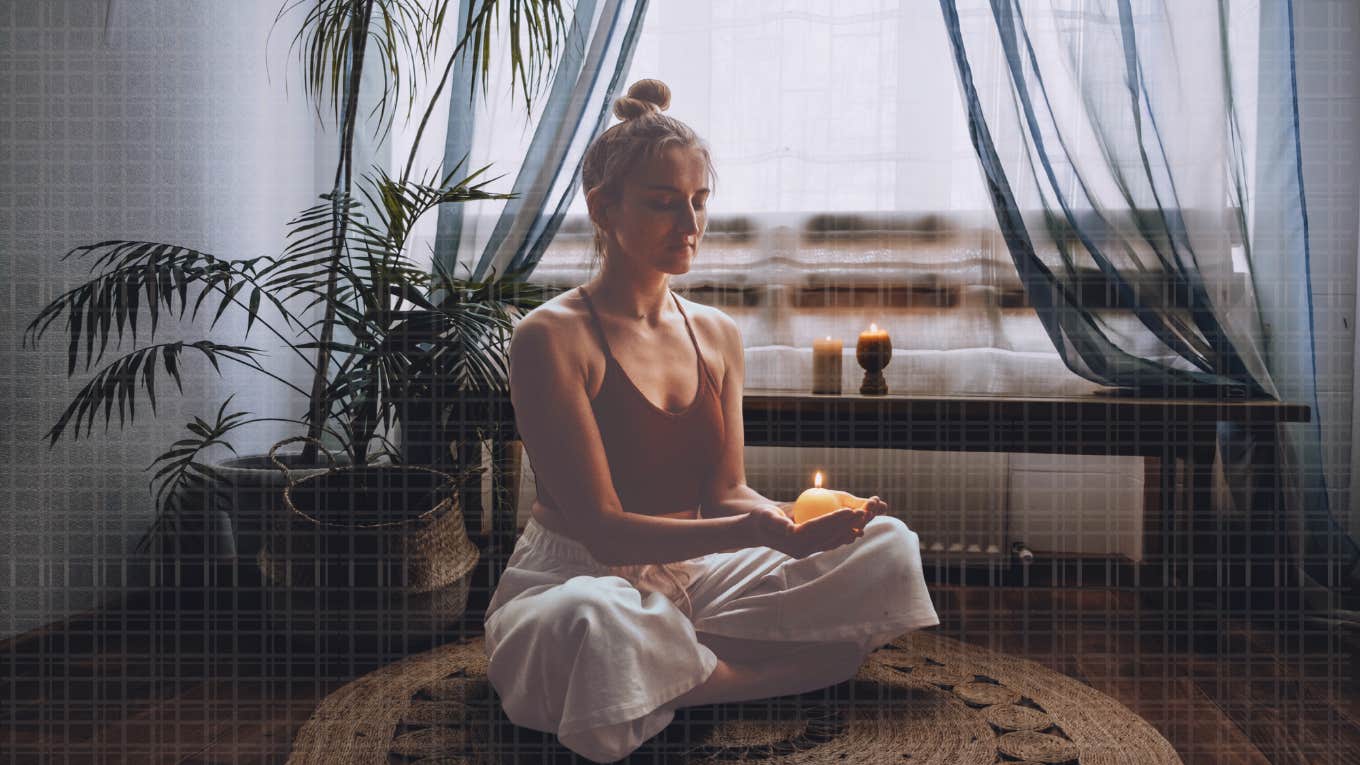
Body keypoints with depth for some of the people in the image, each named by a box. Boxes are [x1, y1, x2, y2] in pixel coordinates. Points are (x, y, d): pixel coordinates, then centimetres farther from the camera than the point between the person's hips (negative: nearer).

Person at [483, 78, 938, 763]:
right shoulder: (552, 337, -14)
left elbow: (727, 490, 6)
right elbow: (601, 527, -19)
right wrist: (754, 531, -30)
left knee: (886, 546, -5)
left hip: (689, 575, 6)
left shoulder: (717, 335, 7)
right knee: (592, 621, -42)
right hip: (574, 577, -6)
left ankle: (677, 665, -13)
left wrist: (795, 518, -17)